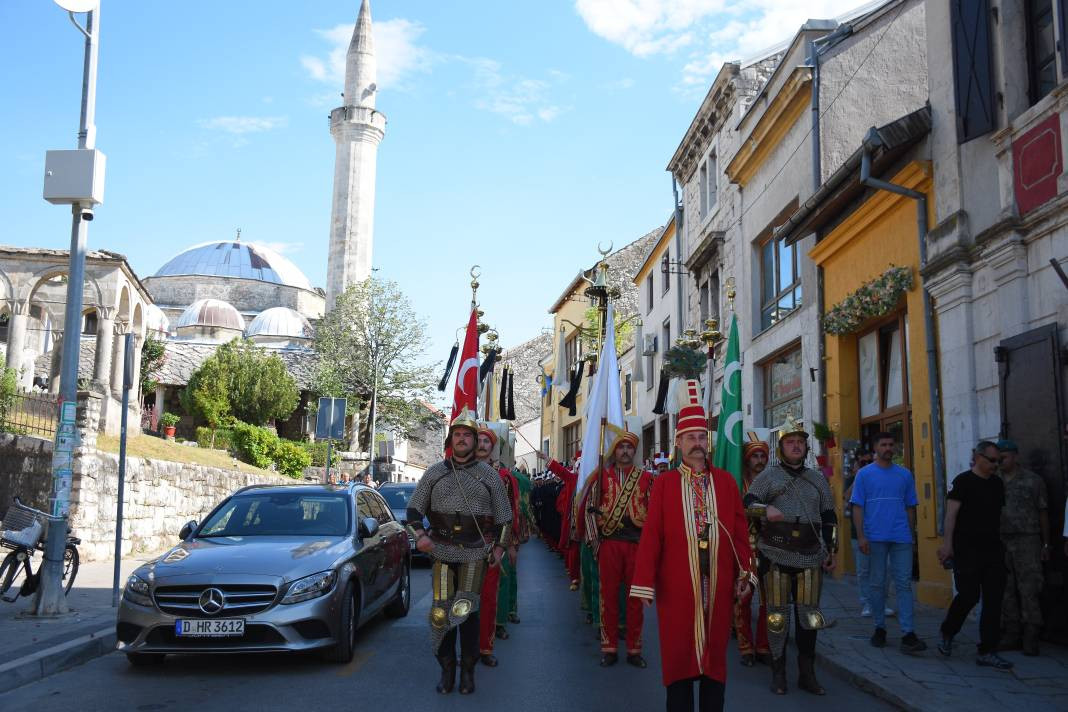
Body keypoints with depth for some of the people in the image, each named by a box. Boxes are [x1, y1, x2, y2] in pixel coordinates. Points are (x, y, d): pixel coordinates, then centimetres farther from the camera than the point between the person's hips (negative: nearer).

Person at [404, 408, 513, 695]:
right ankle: (446, 669, 15)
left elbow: (504, 515, 12)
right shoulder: (435, 472, 7)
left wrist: (499, 547, 5)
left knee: (466, 610, -8)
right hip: (442, 551, 1)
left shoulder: (489, 475, 6)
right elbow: (414, 507, 9)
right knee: (441, 611, -1)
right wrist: (419, 535, -6)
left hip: (475, 553, -1)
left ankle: (468, 670, 8)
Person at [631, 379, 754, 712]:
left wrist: (744, 574, 1)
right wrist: (645, 583, -7)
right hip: (677, 584, -2)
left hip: (719, 583, 2)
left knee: (715, 651, 9)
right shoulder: (664, 483, 0)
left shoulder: (726, 481, 7)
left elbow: (740, 531, 7)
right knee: (678, 652, 5)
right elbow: (651, 535, -4)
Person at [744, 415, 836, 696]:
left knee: (809, 616, 5)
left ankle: (807, 673, 16)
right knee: (778, 616, 2)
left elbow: (829, 517, 17)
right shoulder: (768, 475, 4)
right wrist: (766, 509, -25)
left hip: (811, 557, 3)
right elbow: (748, 504, -4)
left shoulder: (818, 479, 14)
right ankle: (778, 673, 13)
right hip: (777, 556, -3)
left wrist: (831, 551, 10)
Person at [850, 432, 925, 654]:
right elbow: (857, 507, 0)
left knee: (904, 584, -4)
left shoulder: (905, 475, 10)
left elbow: (910, 508, 13)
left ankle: (908, 634, -7)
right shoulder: (864, 474, 3)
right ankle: (879, 628, 18)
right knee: (878, 584, 7)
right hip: (875, 538, -1)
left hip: (901, 538, 1)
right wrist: (861, 536, -8)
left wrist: (910, 534, 9)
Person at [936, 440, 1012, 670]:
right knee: (969, 596, -6)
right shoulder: (963, 481, -6)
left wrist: (1001, 543, 17)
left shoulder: (997, 483, 13)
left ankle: (987, 652, 7)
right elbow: (951, 514, -12)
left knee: (993, 601, 2)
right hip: (967, 550, -6)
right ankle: (947, 634, 20)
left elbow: (1000, 515, 19)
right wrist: (947, 544, -19)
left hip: (993, 550, 6)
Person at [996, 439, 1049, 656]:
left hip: (1027, 540, -3)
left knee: (1028, 590, -6)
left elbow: (1043, 513, 7)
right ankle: (1011, 636, 9)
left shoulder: (1033, 480, 4)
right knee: (1006, 591, 3)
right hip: (1000, 542, 3)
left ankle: (1031, 638, -1)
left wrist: (1046, 544, 5)